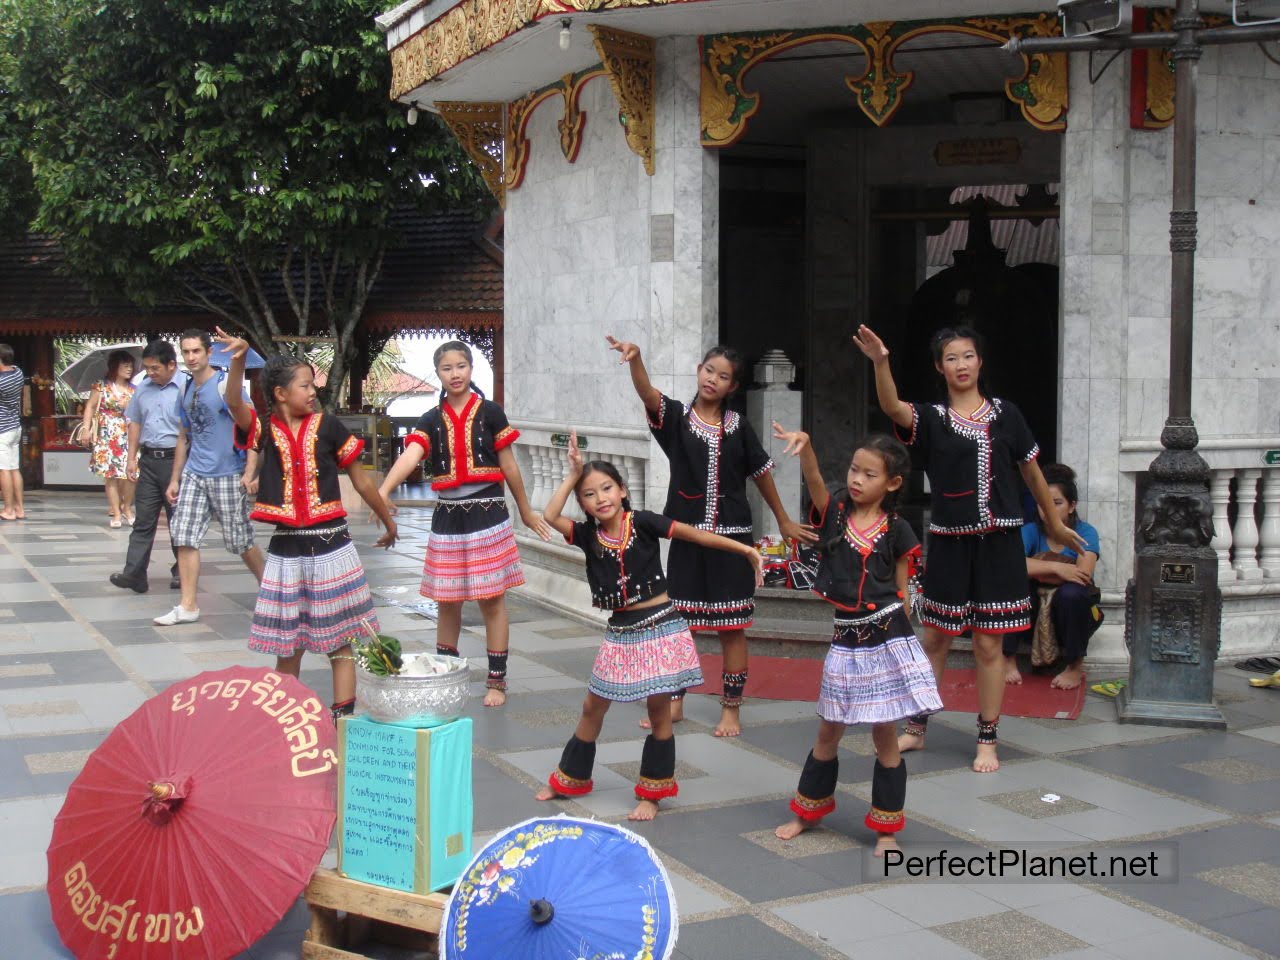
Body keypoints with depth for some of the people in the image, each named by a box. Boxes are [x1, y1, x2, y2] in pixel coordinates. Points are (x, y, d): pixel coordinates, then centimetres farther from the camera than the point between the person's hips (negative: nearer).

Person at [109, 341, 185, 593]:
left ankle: (182, 572, 17)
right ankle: (134, 574, -1)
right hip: (148, 460, 5)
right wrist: (131, 458, 13)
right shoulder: (143, 389, 11)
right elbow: (134, 423, 19)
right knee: (143, 520, 2)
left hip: (176, 459, -5)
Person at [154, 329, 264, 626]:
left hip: (227, 476, -6)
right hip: (194, 475, 6)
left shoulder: (226, 385, -11)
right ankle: (188, 607, 3)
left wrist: (250, 473, -22)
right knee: (184, 537, -2)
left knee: (240, 542, 3)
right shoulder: (186, 391, 11)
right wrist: (175, 479, 18)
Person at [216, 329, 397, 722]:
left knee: (339, 641, 4)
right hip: (286, 548, 1)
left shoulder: (326, 426, -1)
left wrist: (389, 522, 14)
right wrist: (239, 359, -36)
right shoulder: (264, 431, 0)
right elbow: (234, 403, -20)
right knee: (287, 645, 11)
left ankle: (343, 715, 9)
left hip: (331, 545, -1)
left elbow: (360, 480, 7)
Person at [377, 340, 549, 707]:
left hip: (487, 513, -3)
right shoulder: (431, 420, 4)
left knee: (492, 601, 2)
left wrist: (526, 512, 10)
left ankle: (496, 681, 11)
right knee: (447, 602, 11)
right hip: (448, 516, 3)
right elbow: (409, 456, -14)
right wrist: (383, 490, -32)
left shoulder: (489, 412, -1)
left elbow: (509, 466, 4)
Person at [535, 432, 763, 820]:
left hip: (659, 627, -4)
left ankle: (652, 792, 17)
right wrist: (573, 475, -10)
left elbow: (694, 535, -11)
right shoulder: (589, 535, 0)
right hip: (620, 632, 4)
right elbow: (550, 516, -14)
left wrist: (743, 548, -16)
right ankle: (570, 779, 30)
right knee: (593, 706, 13)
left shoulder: (642, 522, -10)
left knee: (658, 709, 4)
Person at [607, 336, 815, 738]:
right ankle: (673, 702, 23)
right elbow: (648, 393, -20)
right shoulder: (676, 416, -1)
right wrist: (635, 357, -40)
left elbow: (761, 473, 14)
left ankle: (731, 708, 14)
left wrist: (784, 521, 20)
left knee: (731, 625, 3)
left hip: (731, 538, 0)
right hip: (687, 535, 0)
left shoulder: (738, 426, 3)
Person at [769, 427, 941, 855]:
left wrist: (899, 639, 3)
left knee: (885, 735, 6)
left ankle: (886, 828, 19)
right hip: (845, 638, 2)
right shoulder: (834, 512, 0)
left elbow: (902, 590, 3)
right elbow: (814, 480, -19)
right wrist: (805, 446, -38)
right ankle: (809, 809, 33)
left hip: (886, 638, -1)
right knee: (829, 731, 14)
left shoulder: (897, 530, -2)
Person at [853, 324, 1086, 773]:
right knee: (934, 640, 10)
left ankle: (987, 742, 14)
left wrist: (1055, 524, 20)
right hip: (949, 543, 0)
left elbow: (1031, 472, 13)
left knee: (988, 644, 4)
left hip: (998, 542, 0)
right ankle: (915, 729, 24)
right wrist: (880, 363, -40)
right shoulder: (931, 418, 0)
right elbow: (892, 407, -22)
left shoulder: (1005, 414, 4)